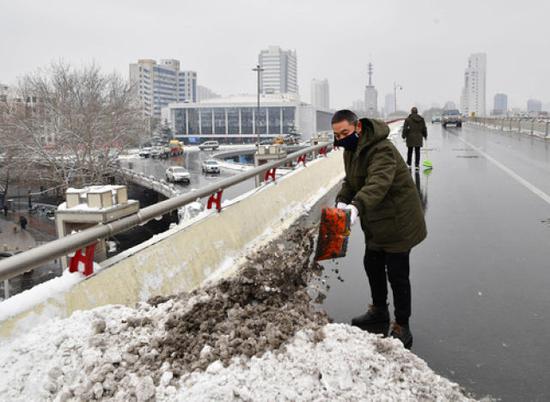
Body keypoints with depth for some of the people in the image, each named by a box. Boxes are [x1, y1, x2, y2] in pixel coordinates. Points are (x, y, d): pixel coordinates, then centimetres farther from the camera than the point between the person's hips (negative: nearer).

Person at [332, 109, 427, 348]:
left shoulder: (381, 150, -28)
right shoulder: (351, 150, 5)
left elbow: (378, 182, -44)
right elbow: (350, 181, 9)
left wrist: (358, 205, -60)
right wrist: (342, 200, -12)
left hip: (397, 221, -9)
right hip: (376, 223, 10)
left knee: (396, 274, -2)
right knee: (372, 265, 21)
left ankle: (402, 328, 13)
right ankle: (379, 310, 43)